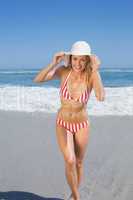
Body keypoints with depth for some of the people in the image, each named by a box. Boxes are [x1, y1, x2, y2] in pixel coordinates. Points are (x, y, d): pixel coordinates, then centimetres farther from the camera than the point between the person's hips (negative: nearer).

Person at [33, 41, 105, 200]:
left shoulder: (92, 75, -20)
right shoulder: (64, 70, -16)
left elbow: (101, 97, -38)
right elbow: (37, 80, -20)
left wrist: (96, 70, -40)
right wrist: (53, 64, -32)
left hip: (82, 125, 0)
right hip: (63, 124, 0)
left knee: (78, 163, 14)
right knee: (69, 161, -18)